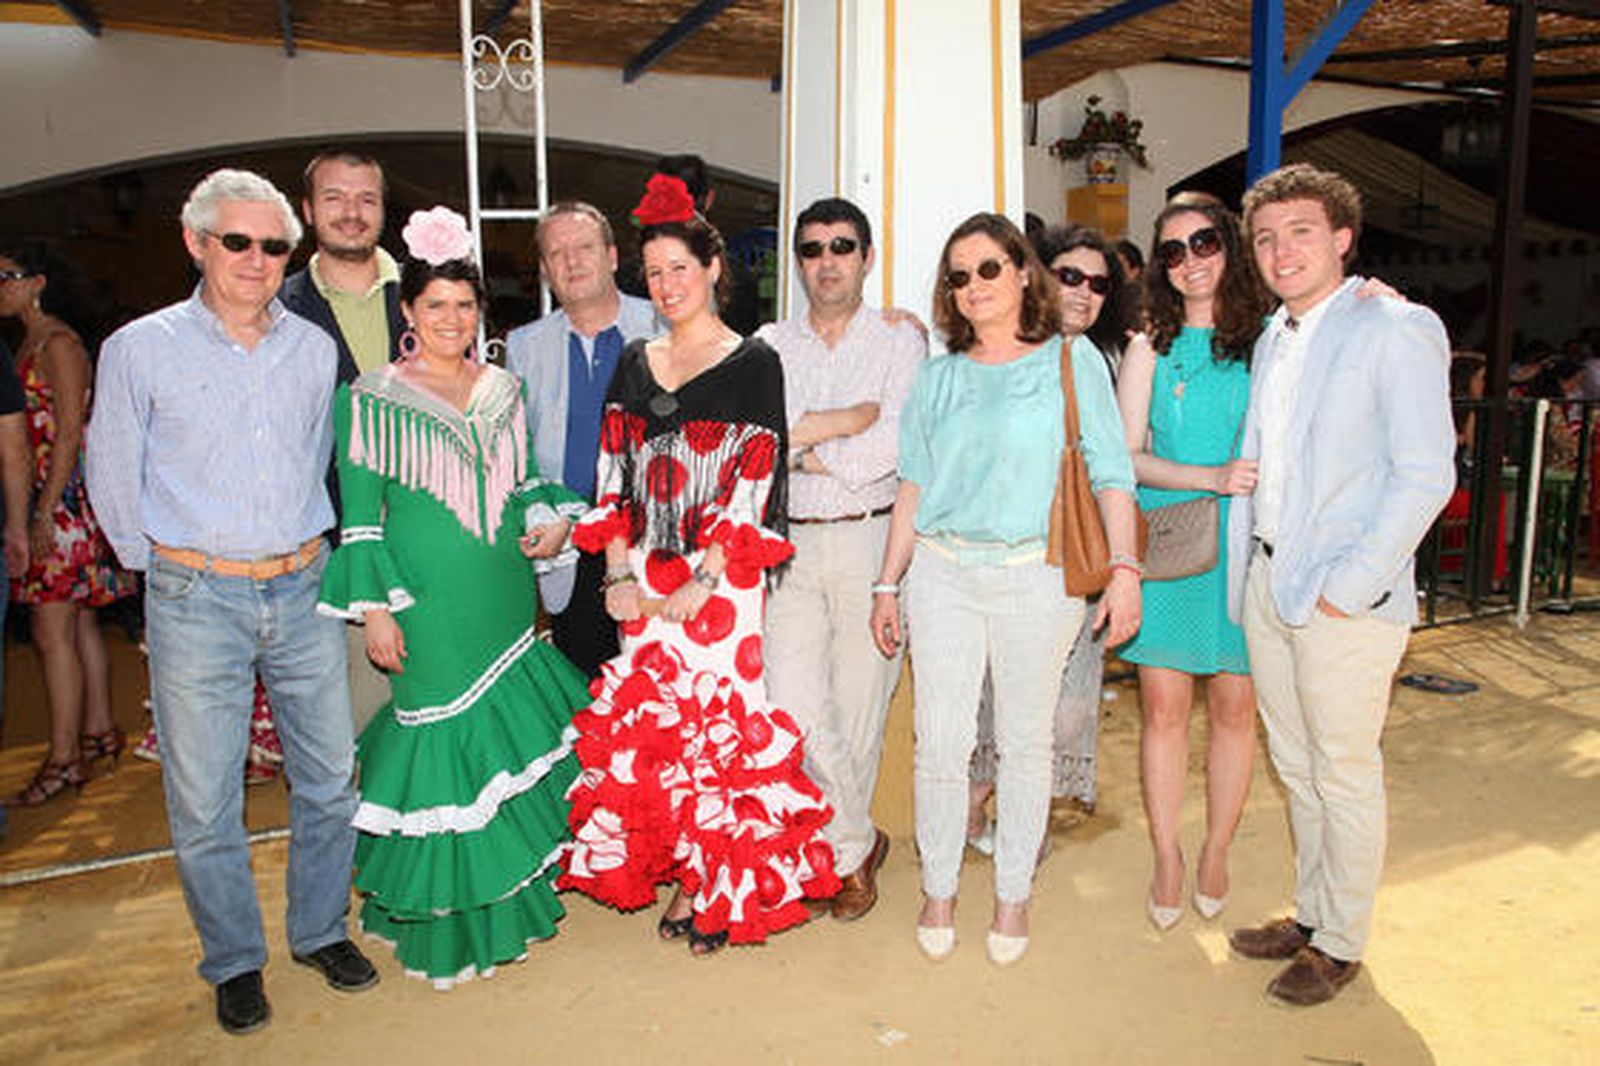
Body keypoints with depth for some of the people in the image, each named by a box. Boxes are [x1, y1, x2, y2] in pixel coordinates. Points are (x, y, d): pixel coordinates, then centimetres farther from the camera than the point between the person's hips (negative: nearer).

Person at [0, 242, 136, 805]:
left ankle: (64, 759, 0)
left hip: (66, 503, -9)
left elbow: (69, 435, -16)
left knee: (52, 632, -6)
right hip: (47, 502, 9)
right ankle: (98, 732, 23)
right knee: (79, 623, 13)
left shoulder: (59, 343, -10)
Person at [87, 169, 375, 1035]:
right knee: (203, 800, 5)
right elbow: (113, 478, 6)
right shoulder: (141, 350, -2)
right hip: (196, 601, -2)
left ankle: (321, 930, 32)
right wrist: (167, 565, 9)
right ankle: (234, 961, 27)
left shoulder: (314, 348, 6)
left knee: (330, 776, 11)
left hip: (303, 590, 3)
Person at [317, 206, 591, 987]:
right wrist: (374, 607, -8)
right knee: (444, 740, 1)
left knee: (512, 727, 12)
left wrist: (550, 517, -1)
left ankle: (515, 886, 32)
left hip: (504, 593, 5)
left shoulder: (503, 389, 9)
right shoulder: (372, 398, -4)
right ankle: (450, 917, 18)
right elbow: (361, 511, -5)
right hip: (429, 598, -5)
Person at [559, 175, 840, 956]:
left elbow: (755, 483, -9)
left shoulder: (754, 364, -3)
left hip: (721, 582, -5)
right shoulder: (634, 365, 12)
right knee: (650, 723, 8)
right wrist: (619, 574, -1)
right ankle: (683, 876, 26)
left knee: (720, 722, -2)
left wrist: (701, 581, -14)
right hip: (644, 583, 5)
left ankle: (725, 888, 15)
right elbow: (614, 476, 9)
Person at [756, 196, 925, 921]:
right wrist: (853, 417, -11)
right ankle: (857, 842, 16)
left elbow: (888, 451, -11)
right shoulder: (769, 346, 11)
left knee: (859, 708, 6)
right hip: (789, 544, 2)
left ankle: (844, 849, 29)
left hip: (872, 541, -1)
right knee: (793, 707, -7)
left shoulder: (900, 344, 3)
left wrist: (801, 444, -6)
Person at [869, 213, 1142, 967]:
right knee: (940, 743, 2)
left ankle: (1013, 894, 24)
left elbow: (1110, 473, 1)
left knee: (1023, 742, 7)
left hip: (1036, 576, -2)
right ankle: (938, 889, 20)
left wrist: (1124, 567, -9)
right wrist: (888, 582, 10)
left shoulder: (1072, 360, 5)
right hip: (943, 573, 2)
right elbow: (914, 485, 13)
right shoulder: (939, 376, 13)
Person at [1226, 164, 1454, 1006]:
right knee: (1296, 768, 17)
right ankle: (1309, 912, 35)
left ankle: (1340, 942, 24)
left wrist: (1348, 586, -17)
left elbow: (1425, 476, -15)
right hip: (1267, 581, 7)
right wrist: (1245, 566, 8)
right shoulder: (1272, 340, 13)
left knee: (1344, 775, 7)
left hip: (1344, 597, -7)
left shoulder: (1396, 330, -10)